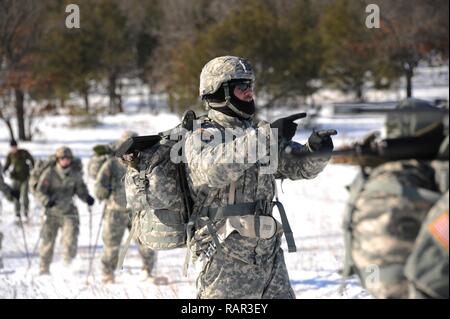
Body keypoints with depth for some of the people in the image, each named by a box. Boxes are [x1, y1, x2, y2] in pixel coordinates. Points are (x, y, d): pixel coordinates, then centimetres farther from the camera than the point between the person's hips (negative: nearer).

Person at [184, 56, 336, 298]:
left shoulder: (256, 134, 15)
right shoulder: (201, 138, -6)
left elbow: (298, 165, 10)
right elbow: (214, 170, -28)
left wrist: (316, 150, -14)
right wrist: (268, 135, -32)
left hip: (269, 256, 7)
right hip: (227, 261, -7)